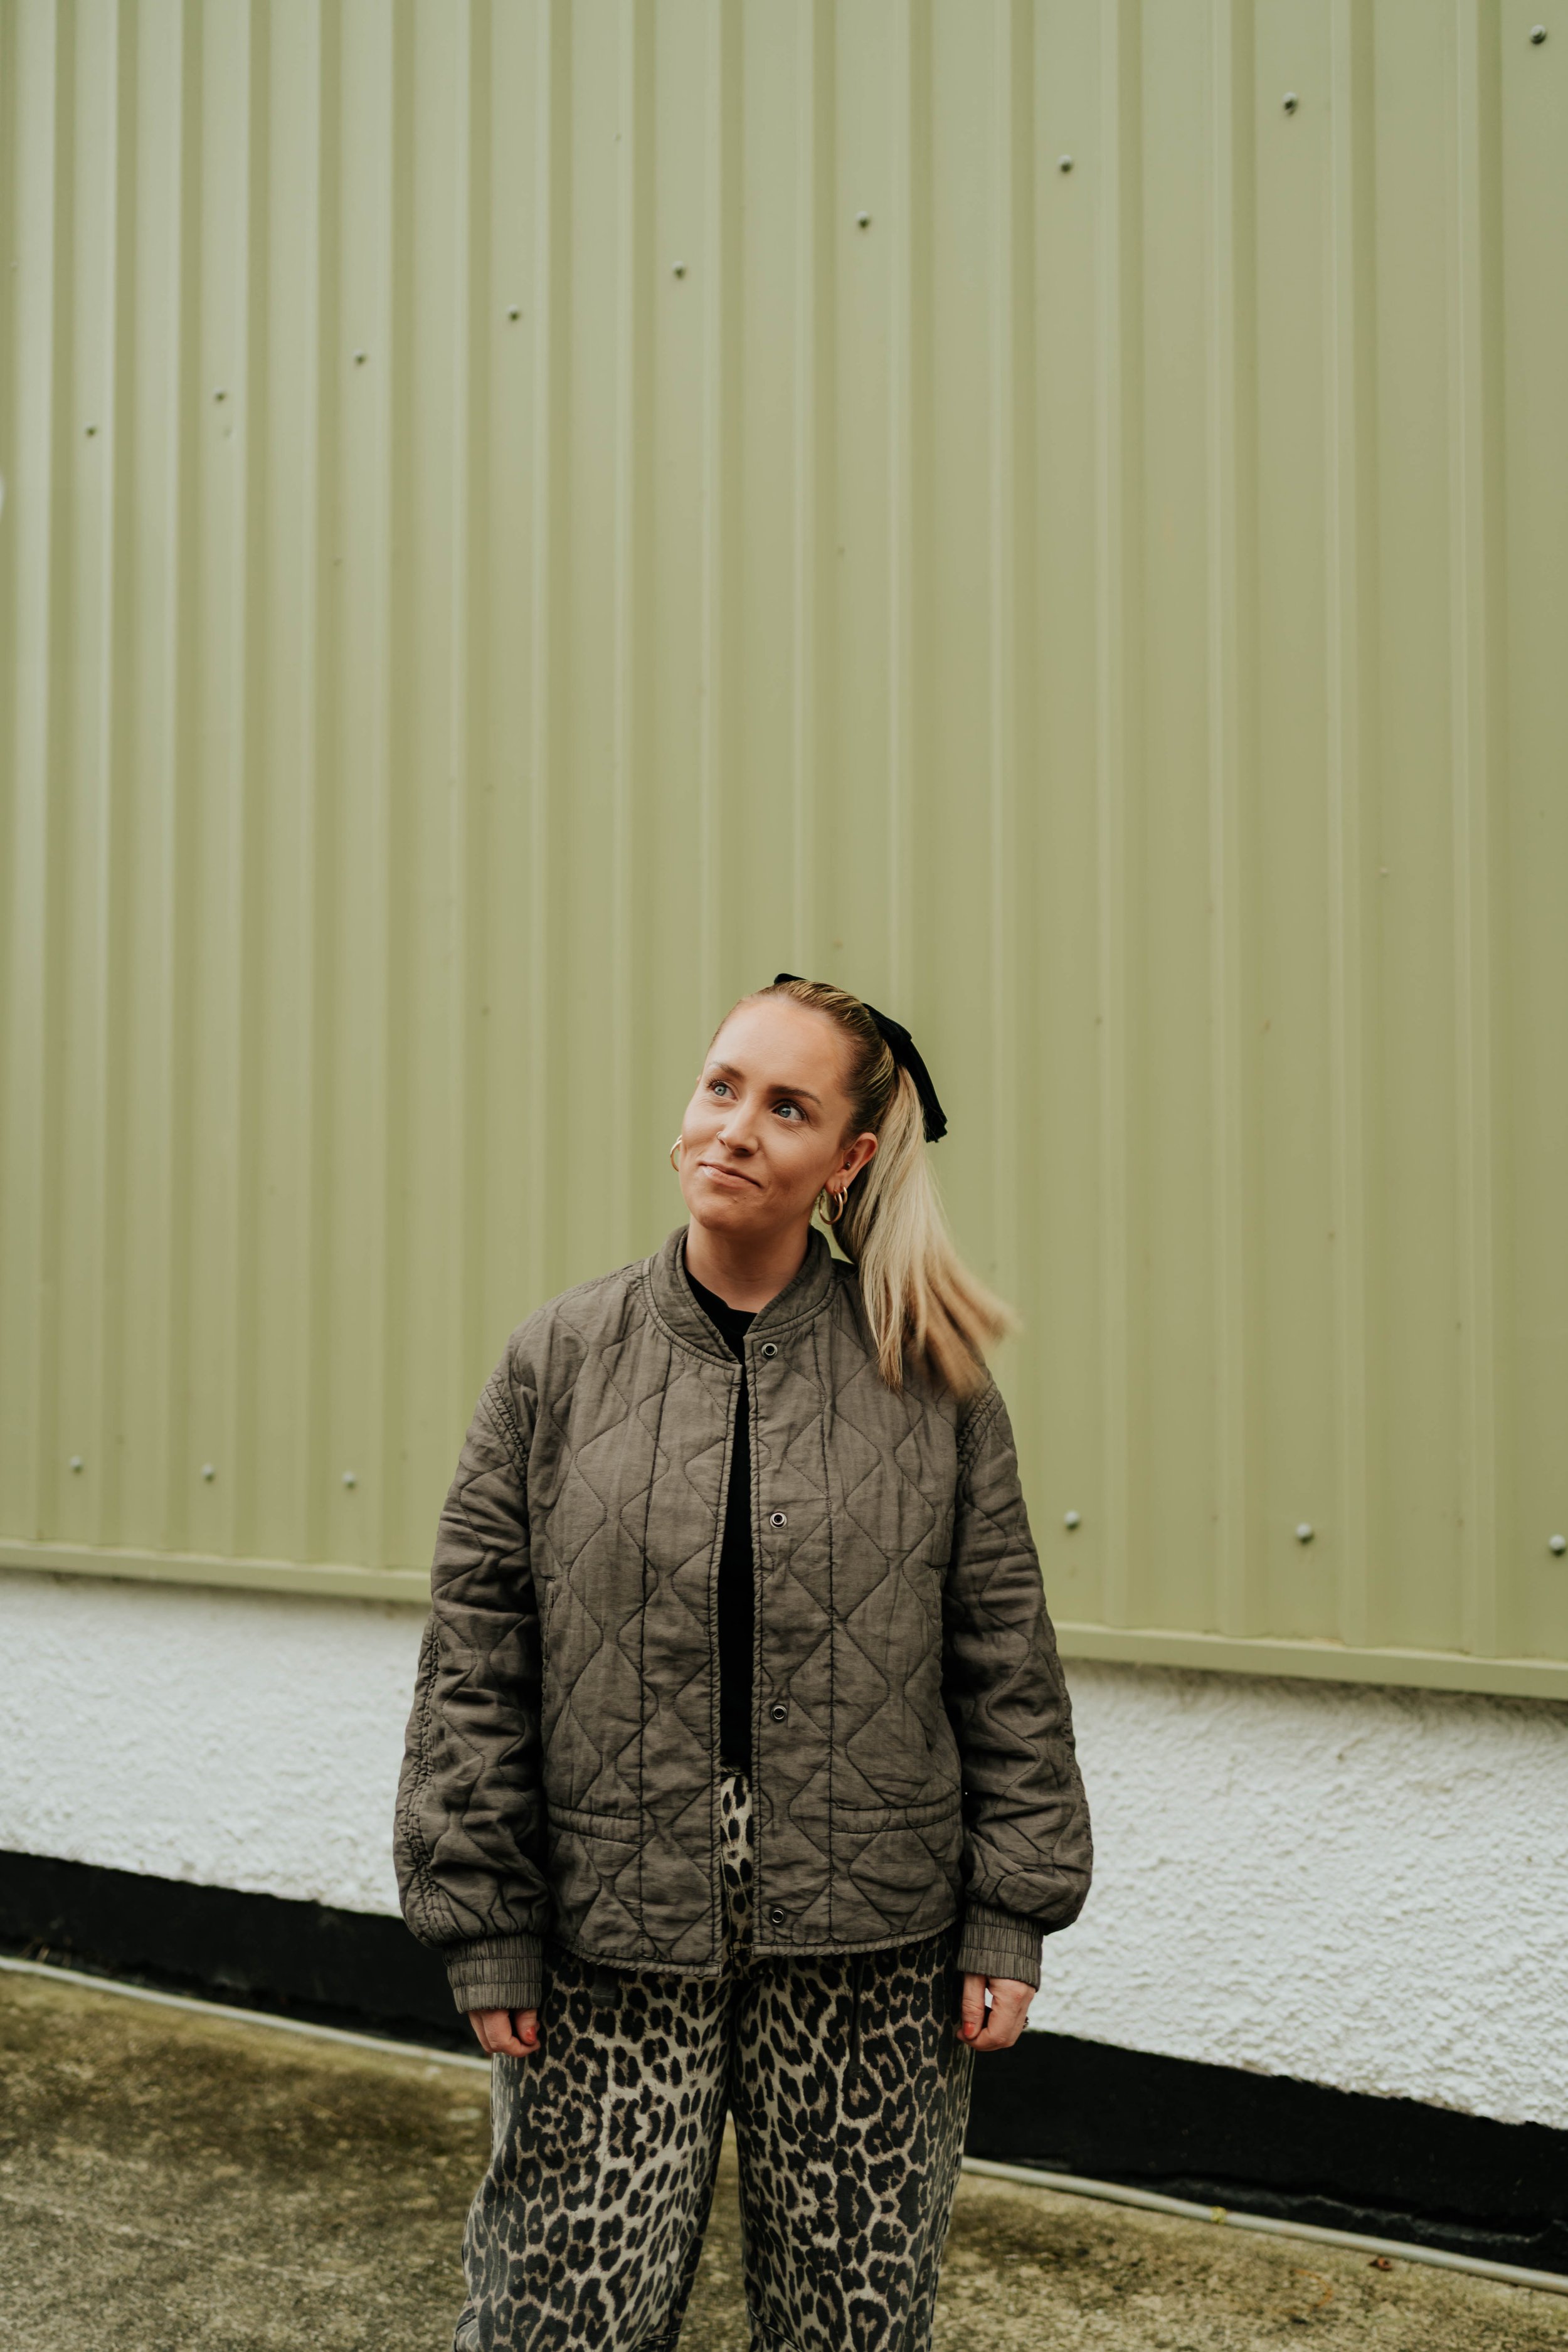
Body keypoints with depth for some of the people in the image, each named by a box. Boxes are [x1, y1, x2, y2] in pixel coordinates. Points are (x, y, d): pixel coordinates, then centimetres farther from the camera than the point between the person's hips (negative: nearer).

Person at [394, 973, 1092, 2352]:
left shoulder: (931, 1379, -1)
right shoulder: (561, 1359, -1)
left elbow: (1007, 1666, 2)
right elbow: (476, 1666, 0)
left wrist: (1010, 1922, 0)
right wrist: (486, 1930, -3)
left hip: (870, 1950, 1)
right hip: (613, 1944, 0)